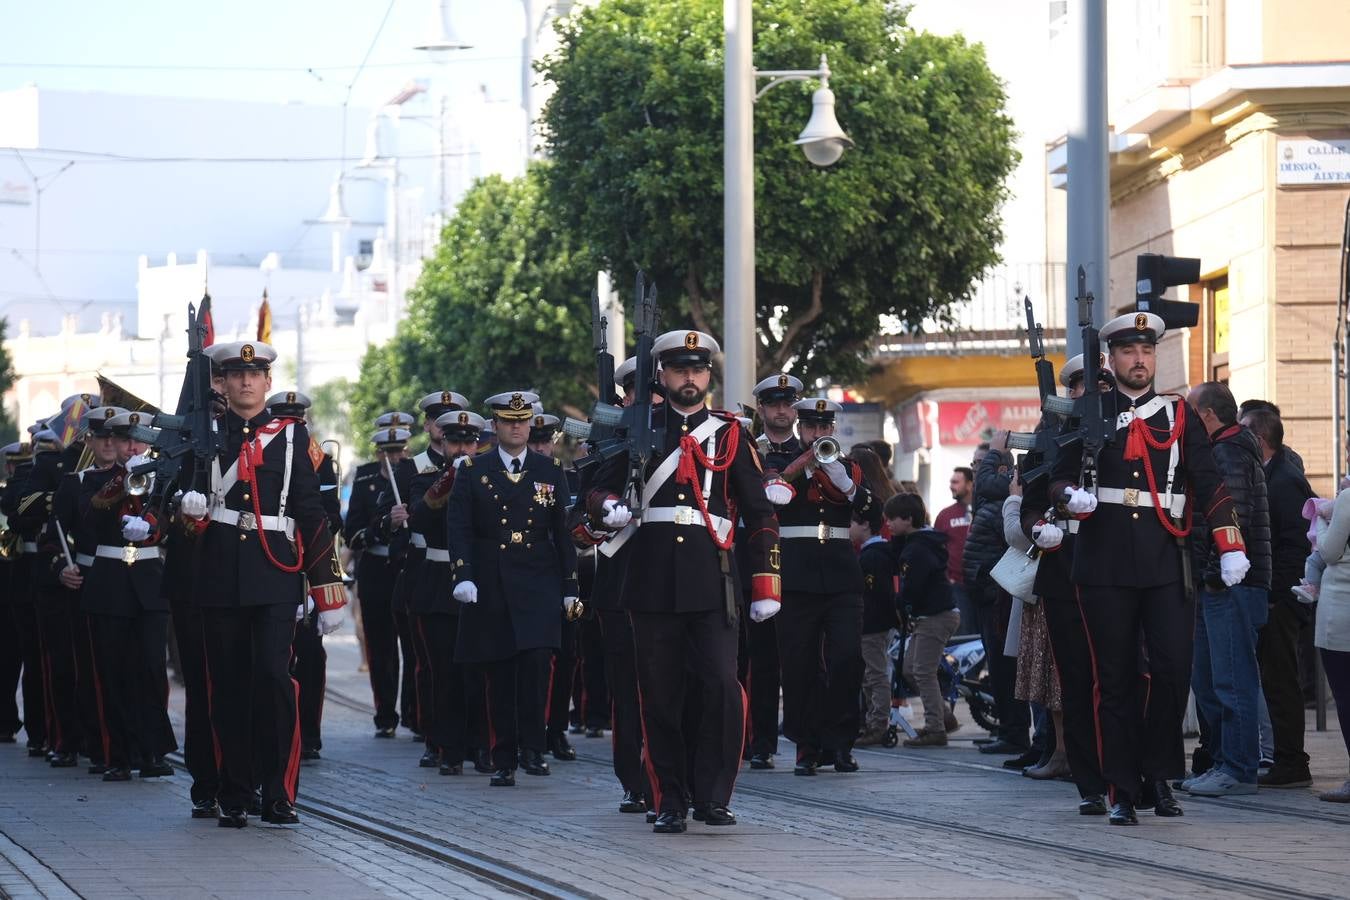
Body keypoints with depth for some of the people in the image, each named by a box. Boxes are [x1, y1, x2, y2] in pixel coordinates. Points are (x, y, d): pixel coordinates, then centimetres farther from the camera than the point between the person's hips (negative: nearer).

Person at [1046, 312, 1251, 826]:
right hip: (1104, 566, 0)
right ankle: (1122, 793, 6)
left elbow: (1209, 484, 7)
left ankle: (1160, 772, 7)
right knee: (1114, 680, 1)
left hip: (1165, 566, 1)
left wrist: (1230, 548, -3)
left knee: (1174, 667, -11)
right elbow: (1059, 477, 8)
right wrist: (1073, 497, -16)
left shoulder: (1180, 416, 10)